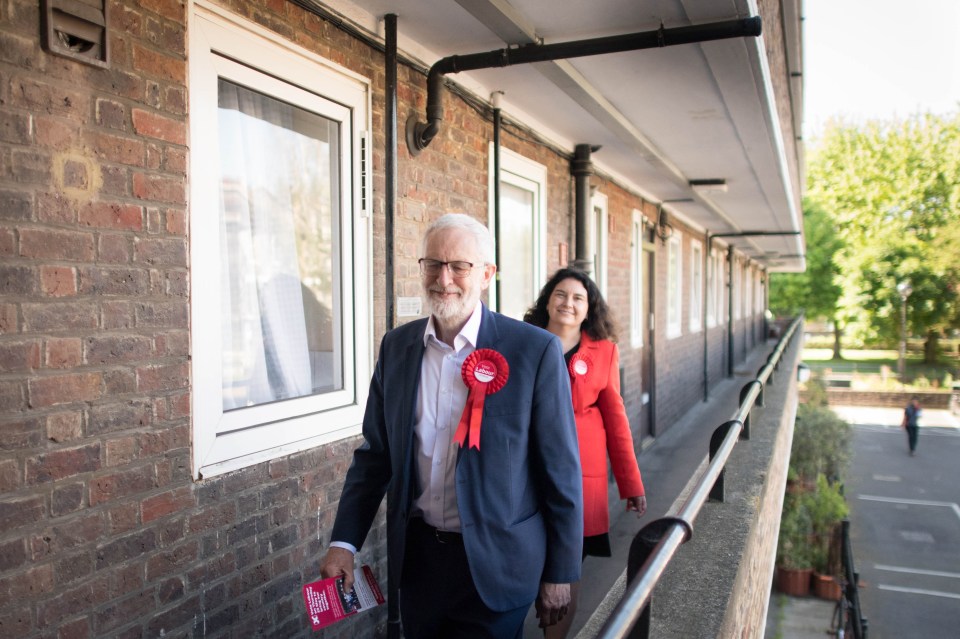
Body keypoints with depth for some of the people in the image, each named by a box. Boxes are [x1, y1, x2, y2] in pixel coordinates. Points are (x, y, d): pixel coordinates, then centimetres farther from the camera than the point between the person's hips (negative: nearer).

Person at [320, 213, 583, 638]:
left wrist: (560, 574, -5)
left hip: (495, 565, -4)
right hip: (416, 555, 4)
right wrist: (343, 541, 0)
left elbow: (561, 471, -9)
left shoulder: (535, 351, -14)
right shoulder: (396, 346, 0)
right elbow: (375, 453, 6)